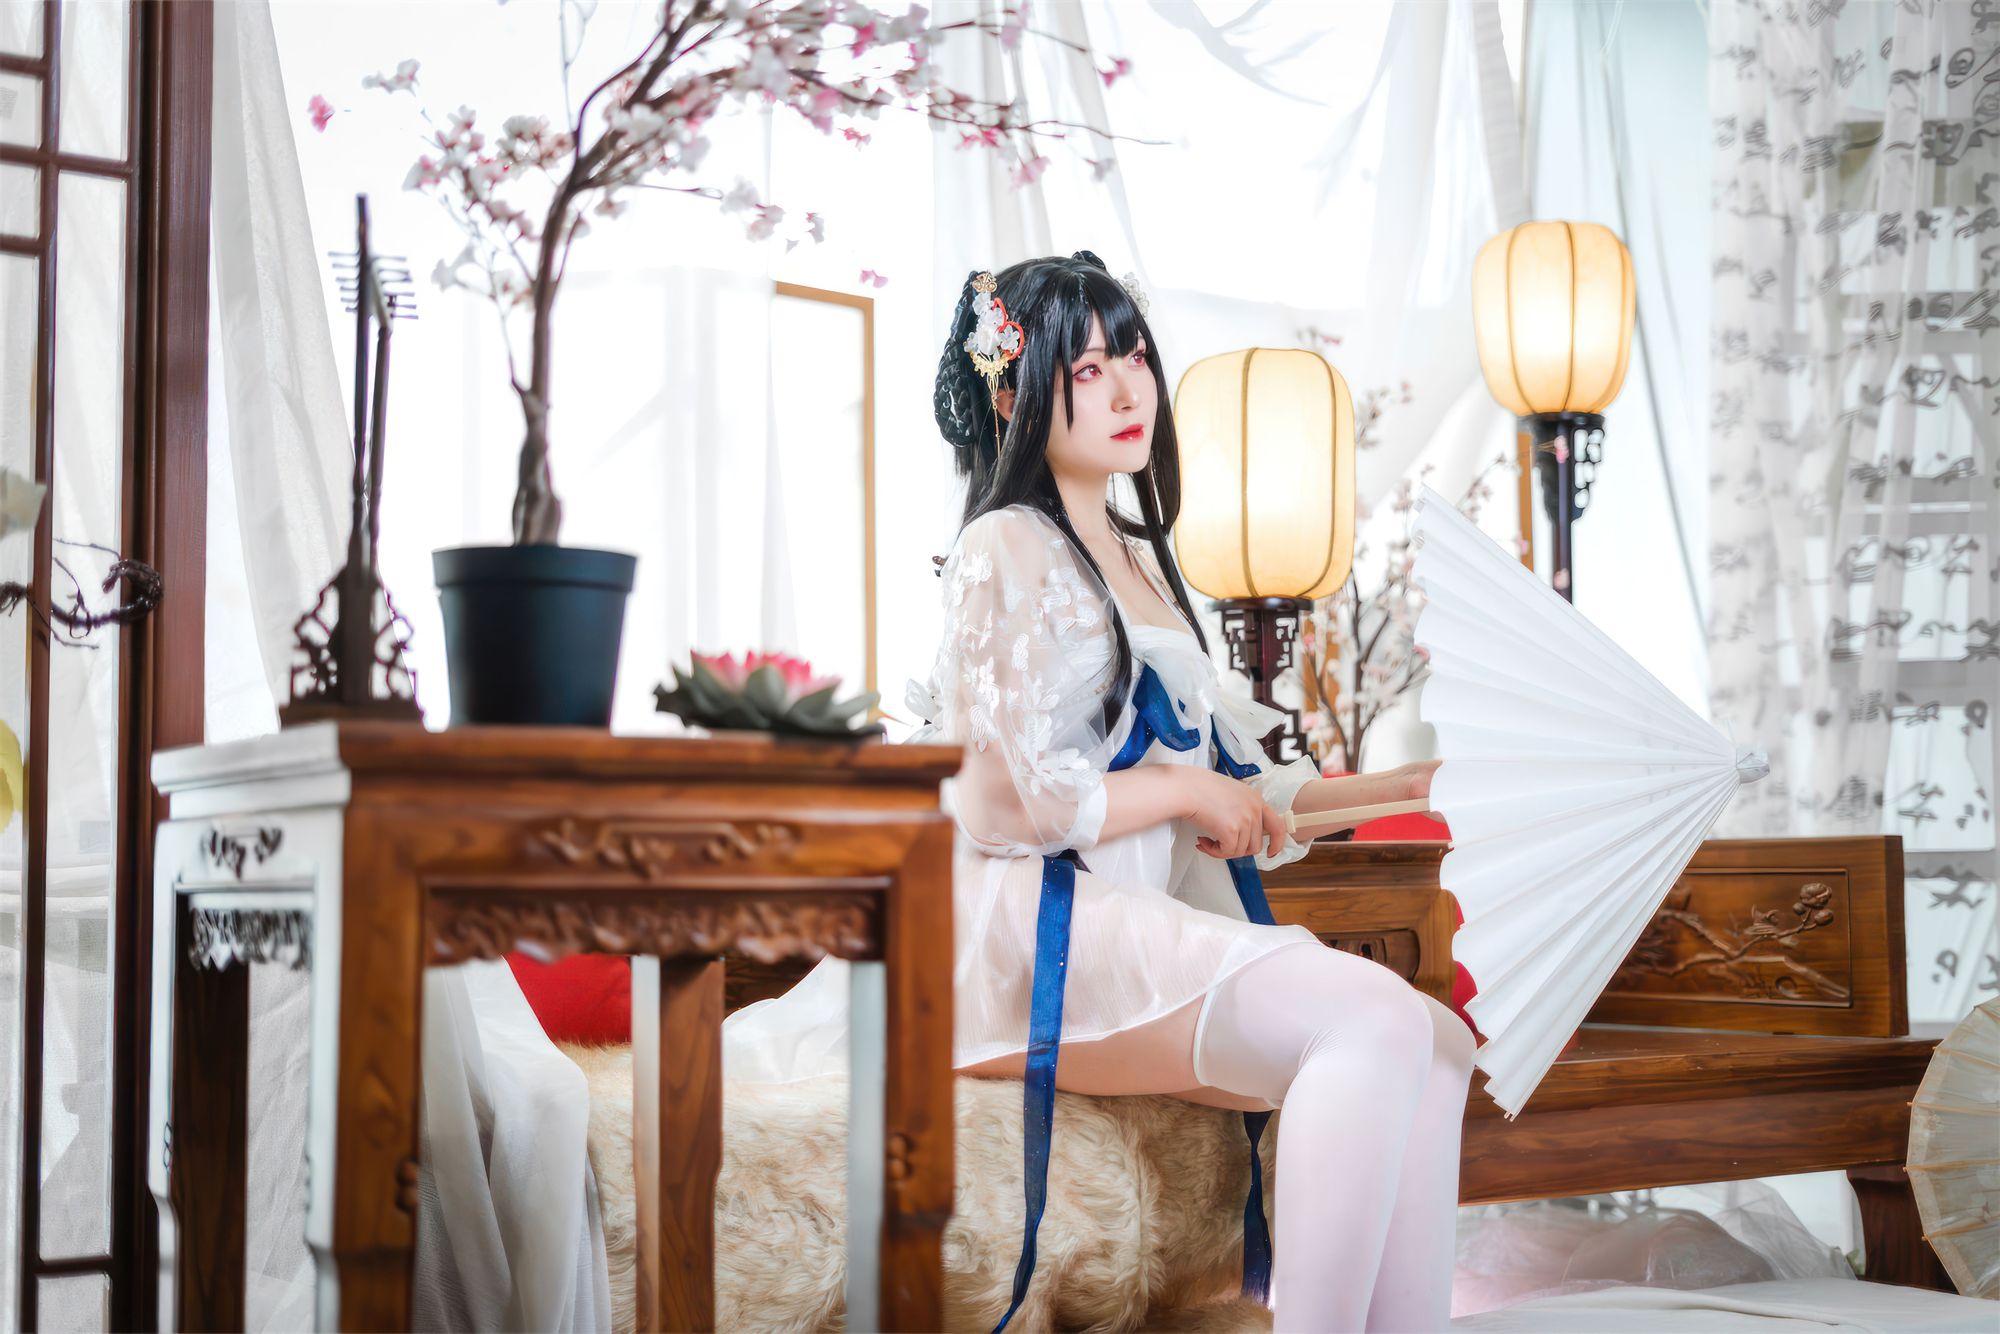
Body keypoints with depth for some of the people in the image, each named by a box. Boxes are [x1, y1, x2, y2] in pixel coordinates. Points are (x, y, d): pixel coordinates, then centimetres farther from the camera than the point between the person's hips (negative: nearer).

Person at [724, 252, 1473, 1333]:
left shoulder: (1141, 557, 23)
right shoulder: (1007, 551, -4)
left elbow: (1212, 776, 24)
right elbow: (1009, 804, -14)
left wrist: (1391, 784, 19)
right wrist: (1188, 792, -2)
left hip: (1148, 923, 8)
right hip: (1034, 936, -8)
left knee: (1436, 1045, -12)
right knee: (1377, 1023, -26)